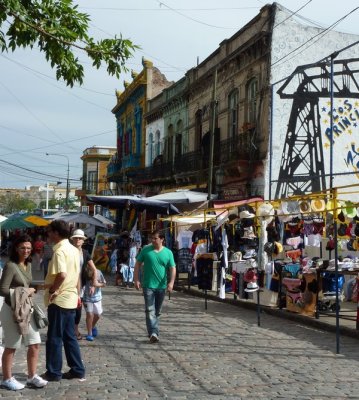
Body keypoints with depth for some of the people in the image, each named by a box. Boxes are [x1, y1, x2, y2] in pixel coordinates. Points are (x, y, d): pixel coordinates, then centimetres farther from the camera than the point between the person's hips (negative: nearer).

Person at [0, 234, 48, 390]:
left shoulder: (28, 265, 10)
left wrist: (31, 290, 3)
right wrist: (24, 292, -17)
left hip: (27, 309, 8)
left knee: (35, 344, 9)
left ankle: (32, 377, 22)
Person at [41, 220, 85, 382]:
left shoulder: (60, 250, -17)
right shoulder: (74, 249, 11)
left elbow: (62, 275, -29)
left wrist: (51, 290, -16)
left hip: (59, 300, -9)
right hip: (70, 299, 9)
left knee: (54, 337, 2)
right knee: (69, 336, 14)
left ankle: (54, 372, 10)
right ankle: (77, 369, 17)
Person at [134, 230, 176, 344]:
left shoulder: (168, 252, 1)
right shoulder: (146, 250, -1)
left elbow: (172, 268, 0)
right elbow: (138, 264, 4)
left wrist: (171, 282, -15)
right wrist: (136, 280, -4)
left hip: (161, 286, 2)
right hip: (148, 285, -2)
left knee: (157, 311, 13)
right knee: (150, 310, -11)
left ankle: (153, 332, 29)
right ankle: (153, 333, -17)